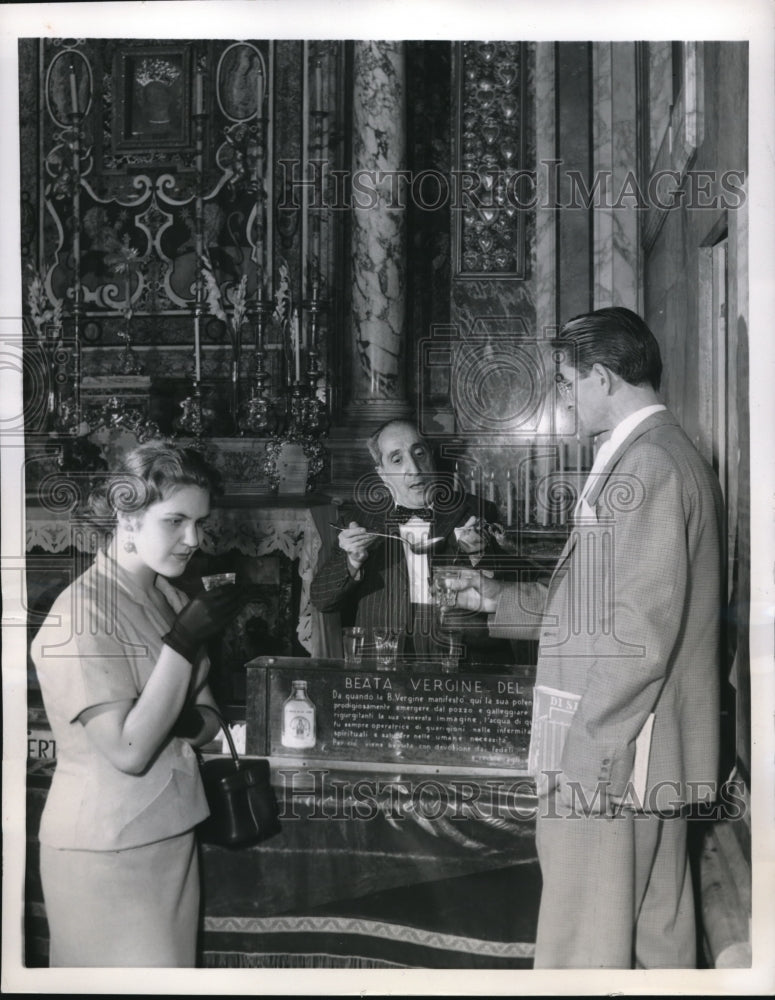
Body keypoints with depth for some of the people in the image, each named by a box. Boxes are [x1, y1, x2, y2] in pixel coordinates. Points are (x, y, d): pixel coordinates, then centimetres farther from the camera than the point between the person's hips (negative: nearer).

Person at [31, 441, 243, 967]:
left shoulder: (172, 598, 6)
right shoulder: (82, 612, -19)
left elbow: (208, 719, 9)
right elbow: (128, 751, -23)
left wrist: (186, 721, -14)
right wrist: (185, 642, -24)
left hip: (171, 834, 7)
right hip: (106, 849, -7)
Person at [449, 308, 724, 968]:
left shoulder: (645, 464, -16)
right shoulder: (671, 454, 16)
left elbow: (643, 625, -22)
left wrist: (581, 750, -20)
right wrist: (500, 600, 19)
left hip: (608, 763, -10)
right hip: (654, 760, 10)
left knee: (585, 947, -2)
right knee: (658, 937, 18)